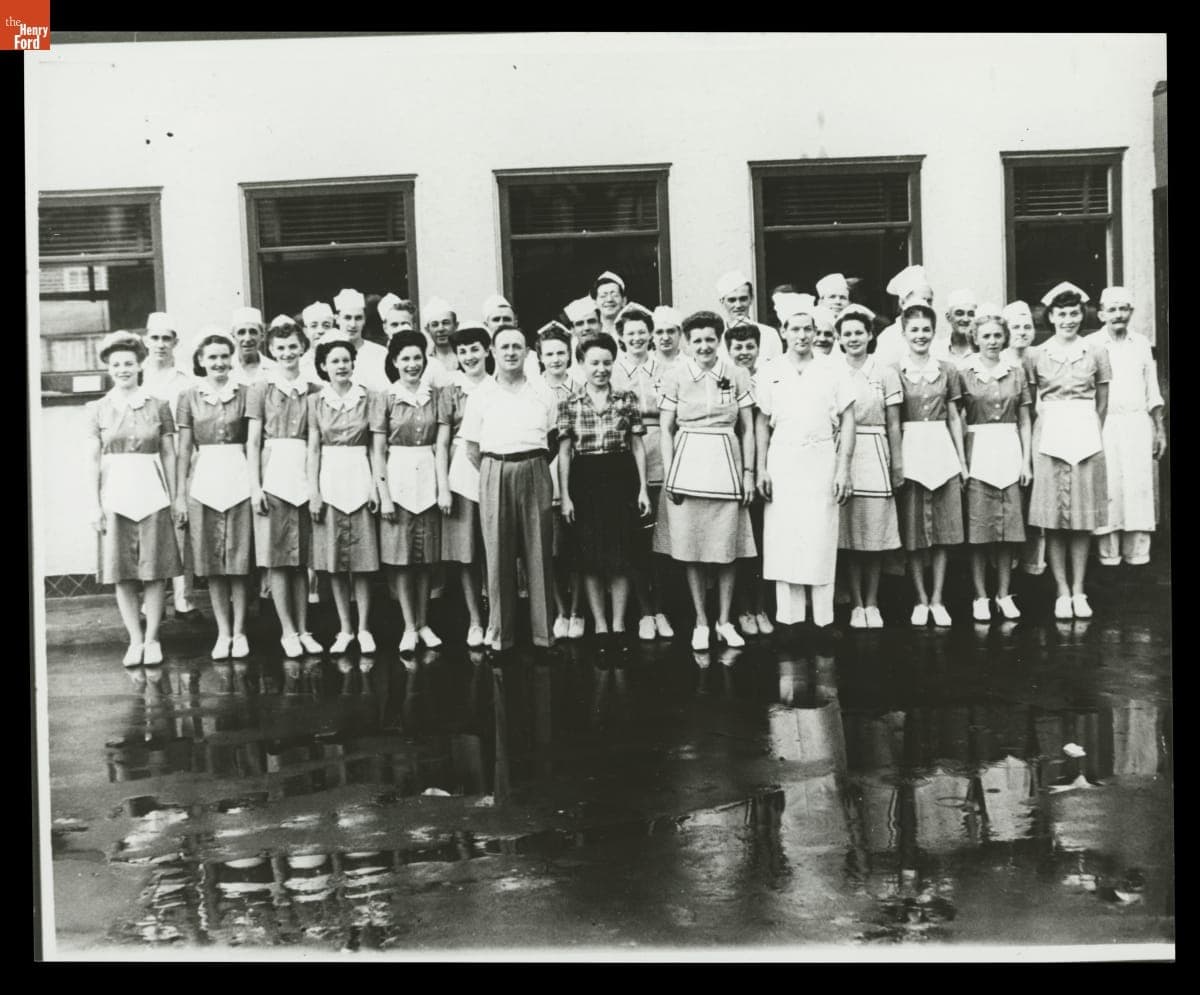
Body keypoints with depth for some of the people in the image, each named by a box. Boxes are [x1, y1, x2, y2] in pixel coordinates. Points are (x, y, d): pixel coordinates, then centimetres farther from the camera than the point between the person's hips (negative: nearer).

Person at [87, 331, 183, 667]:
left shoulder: (158, 406, 4)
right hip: (115, 494, 1)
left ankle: (152, 639, 11)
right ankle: (135, 640, 13)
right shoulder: (98, 409, 6)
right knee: (122, 572, 3)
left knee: (154, 570, 0)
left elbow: (169, 456, 6)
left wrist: (174, 498, 1)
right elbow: (93, 459, 5)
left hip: (151, 493, -1)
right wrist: (95, 504, -1)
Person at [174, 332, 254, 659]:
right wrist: (179, 495, 3)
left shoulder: (244, 394, 4)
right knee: (212, 564, 4)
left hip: (239, 481, -1)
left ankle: (239, 632, 10)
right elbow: (183, 450, 7)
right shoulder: (189, 397, 7)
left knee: (239, 561, 1)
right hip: (204, 482, 1)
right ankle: (223, 633, 13)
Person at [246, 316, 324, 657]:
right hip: (273, 477, -2)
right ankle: (288, 631, 7)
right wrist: (255, 486, -6)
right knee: (277, 557, -1)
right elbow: (252, 442, 2)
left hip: (305, 477, 2)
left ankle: (303, 629, 12)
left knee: (303, 558, 5)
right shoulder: (262, 389, 4)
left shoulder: (313, 390, 9)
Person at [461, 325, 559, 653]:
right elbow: (472, 449, 8)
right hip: (494, 476, 0)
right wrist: (496, 474, 2)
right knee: (498, 554, 1)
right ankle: (501, 632, 9)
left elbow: (553, 441, 15)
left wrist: (534, 466, 6)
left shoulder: (542, 393, 10)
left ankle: (544, 631, 7)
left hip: (535, 473, 1)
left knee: (539, 552, 0)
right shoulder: (480, 398, 7)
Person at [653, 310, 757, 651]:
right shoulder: (675, 376, 0)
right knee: (691, 548, 3)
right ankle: (701, 622, 14)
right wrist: (669, 476, -3)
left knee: (728, 547, 4)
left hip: (726, 463, 1)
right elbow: (666, 430, 3)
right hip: (688, 464, -1)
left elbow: (748, 429, 7)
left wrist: (749, 472, 2)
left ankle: (724, 620, 16)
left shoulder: (736, 375, 3)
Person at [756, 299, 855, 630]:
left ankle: (823, 620, 5)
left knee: (821, 539, -2)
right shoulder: (770, 372, 6)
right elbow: (762, 422, 9)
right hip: (782, 460, 1)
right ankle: (788, 618, 9)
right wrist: (761, 469, 2)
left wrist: (844, 469, -4)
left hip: (821, 459, -1)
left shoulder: (832, 369, 3)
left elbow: (847, 420, 3)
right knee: (783, 540, 1)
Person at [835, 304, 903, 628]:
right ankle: (856, 604, 11)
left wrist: (897, 462, 3)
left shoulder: (886, 374, 5)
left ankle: (872, 603, 12)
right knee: (848, 533, 2)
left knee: (875, 533, 1)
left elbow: (893, 424, 6)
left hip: (874, 456, 0)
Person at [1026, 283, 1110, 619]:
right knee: (1053, 518, -1)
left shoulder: (1097, 354, 6)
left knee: (1083, 517, 3)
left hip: (1086, 436, 1)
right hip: (1049, 436, -1)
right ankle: (1062, 592, 6)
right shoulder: (1036, 356, 4)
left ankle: (1079, 591, 10)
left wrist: (1092, 432, 8)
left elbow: (1102, 403, 12)